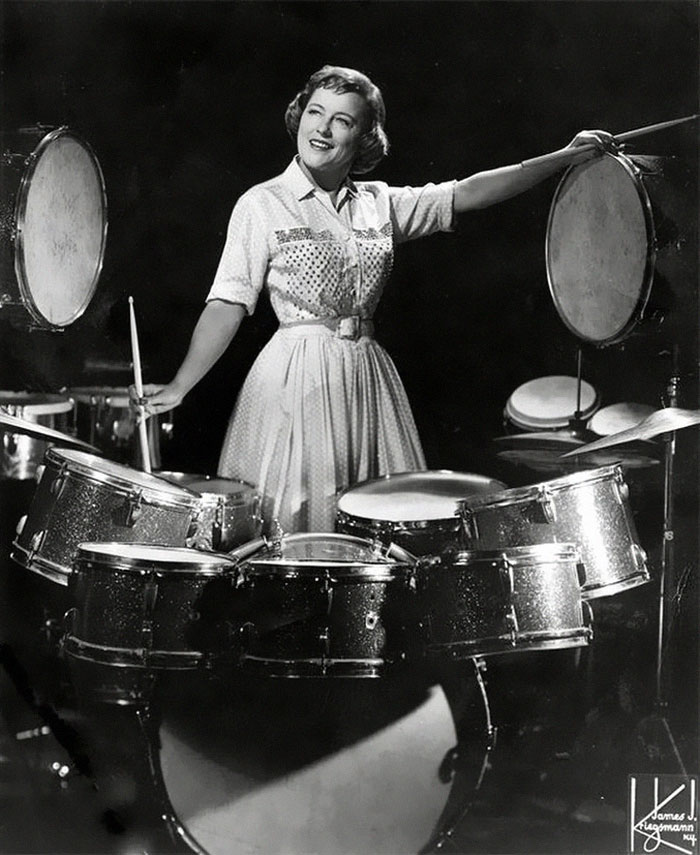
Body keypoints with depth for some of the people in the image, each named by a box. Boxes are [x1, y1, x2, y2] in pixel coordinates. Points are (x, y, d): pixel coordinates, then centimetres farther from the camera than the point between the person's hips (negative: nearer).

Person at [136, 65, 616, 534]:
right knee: (295, 524, -5)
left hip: (368, 376, 4)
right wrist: (179, 387, -16)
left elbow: (466, 194, 4)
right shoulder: (263, 204, -1)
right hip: (297, 380, -4)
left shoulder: (380, 204, 10)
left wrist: (563, 159, -4)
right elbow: (229, 303, -6)